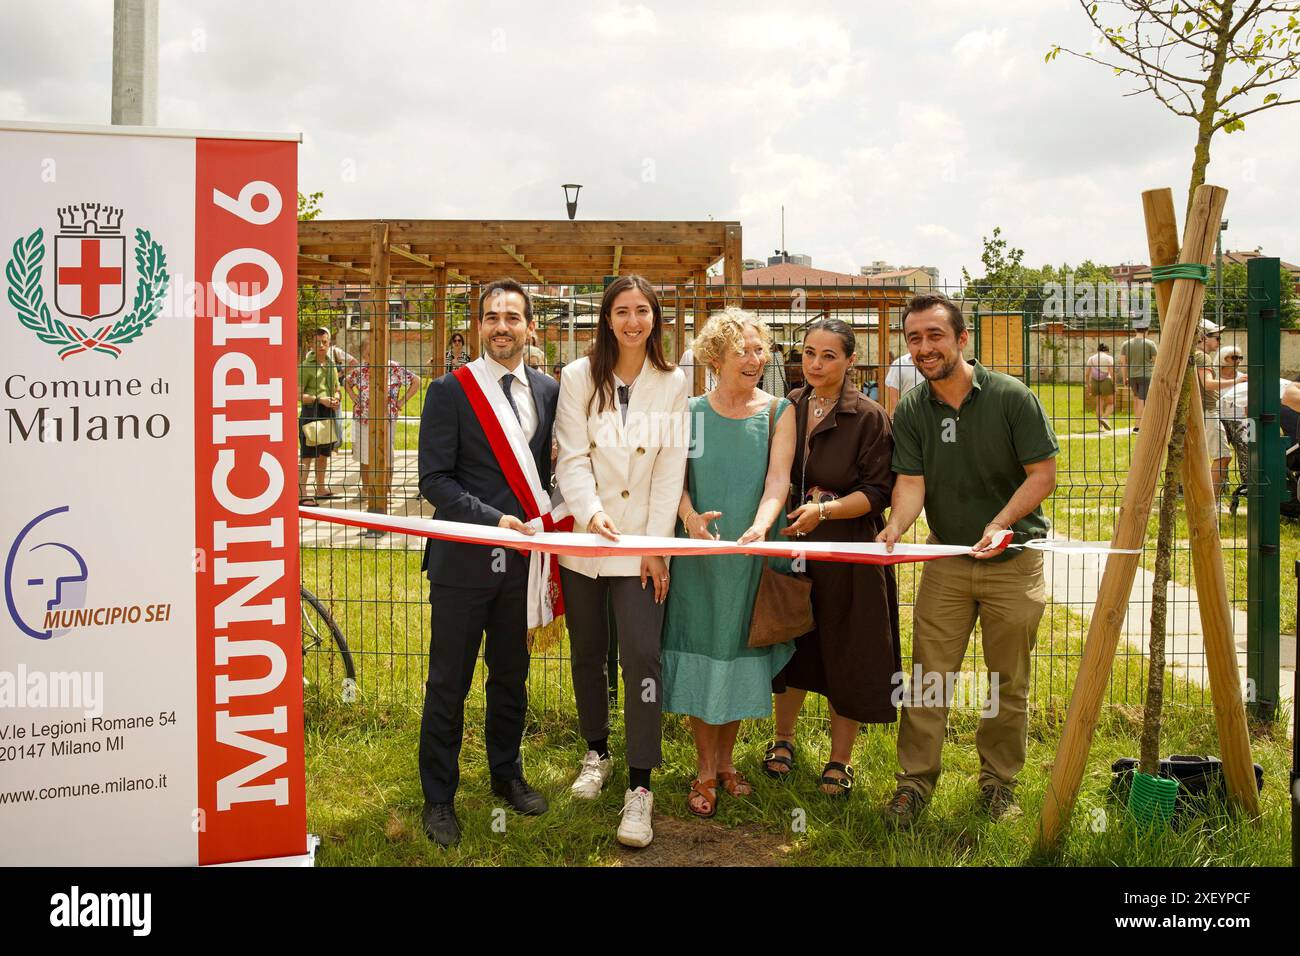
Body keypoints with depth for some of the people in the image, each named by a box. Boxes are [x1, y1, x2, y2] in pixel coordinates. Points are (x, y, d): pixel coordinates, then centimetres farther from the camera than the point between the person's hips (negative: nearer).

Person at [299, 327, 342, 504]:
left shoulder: (331, 365, 14)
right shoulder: (306, 366, -8)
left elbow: (337, 389, 24)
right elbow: (298, 394, -12)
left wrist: (336, 398, 1)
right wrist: (319, 399, -20)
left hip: (328, 413, 7)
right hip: (311, 412, -7)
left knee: (324, 454, 15)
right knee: (307, 455, -10)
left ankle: (321, 489, 26)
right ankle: (301, 493, -10)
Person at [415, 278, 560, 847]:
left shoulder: (547, 391, 8)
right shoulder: (450, 391, -6)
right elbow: (435, 480, -10)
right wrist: (494, 521, -20)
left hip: (520, 559, 4)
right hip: (463, 559, -4)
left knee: (511, 676, 17)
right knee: (448, 683, 6)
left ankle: (506, 774, 35)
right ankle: (439, 798, 20)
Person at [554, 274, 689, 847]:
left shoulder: (672, 384, 2)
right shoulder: (579, 377, 0)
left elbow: (670, 471, 0)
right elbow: (572, 458, -5)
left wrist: (657, 546, -5)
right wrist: (591, 514, -23)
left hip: (641, 545, -1)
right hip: (583, 538, 1)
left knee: (642, 657, -10)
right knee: (588, 653, 13)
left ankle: (639, 789, -5)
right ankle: (596, 753, 33)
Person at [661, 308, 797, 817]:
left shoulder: (777, 411, 0)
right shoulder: (692, 412, 2)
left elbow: (778, 477, -12)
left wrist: (759, 527, -31)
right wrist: (690, 517, -25)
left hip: (752, 553, 0)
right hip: (699, 554, 0)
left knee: (739, 653, 9)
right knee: (701, 652, 3)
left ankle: (726, 758, 27)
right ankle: (705, 769, 17)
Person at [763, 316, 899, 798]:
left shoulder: (869, 417, -10)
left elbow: (876, 493, -12)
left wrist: (824, 510, -24)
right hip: (790, 545, 4)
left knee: (846, 653, 4)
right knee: (792, 644, 15)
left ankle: (840, 759, 21)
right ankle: (783, 737, 36)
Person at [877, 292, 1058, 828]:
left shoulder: (1011, 397, -10)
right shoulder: (910, 411, -1)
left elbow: (1043, 474, -9)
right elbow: (910, 482, -7)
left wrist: (1001, 523, -24)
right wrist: (896, 527, -29)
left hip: (1013, 561, -2)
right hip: (946, 559, 2)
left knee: (1009, 682, 8)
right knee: (927, 676, -1)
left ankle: (999, 781, 24)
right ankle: (915, 781, 10)